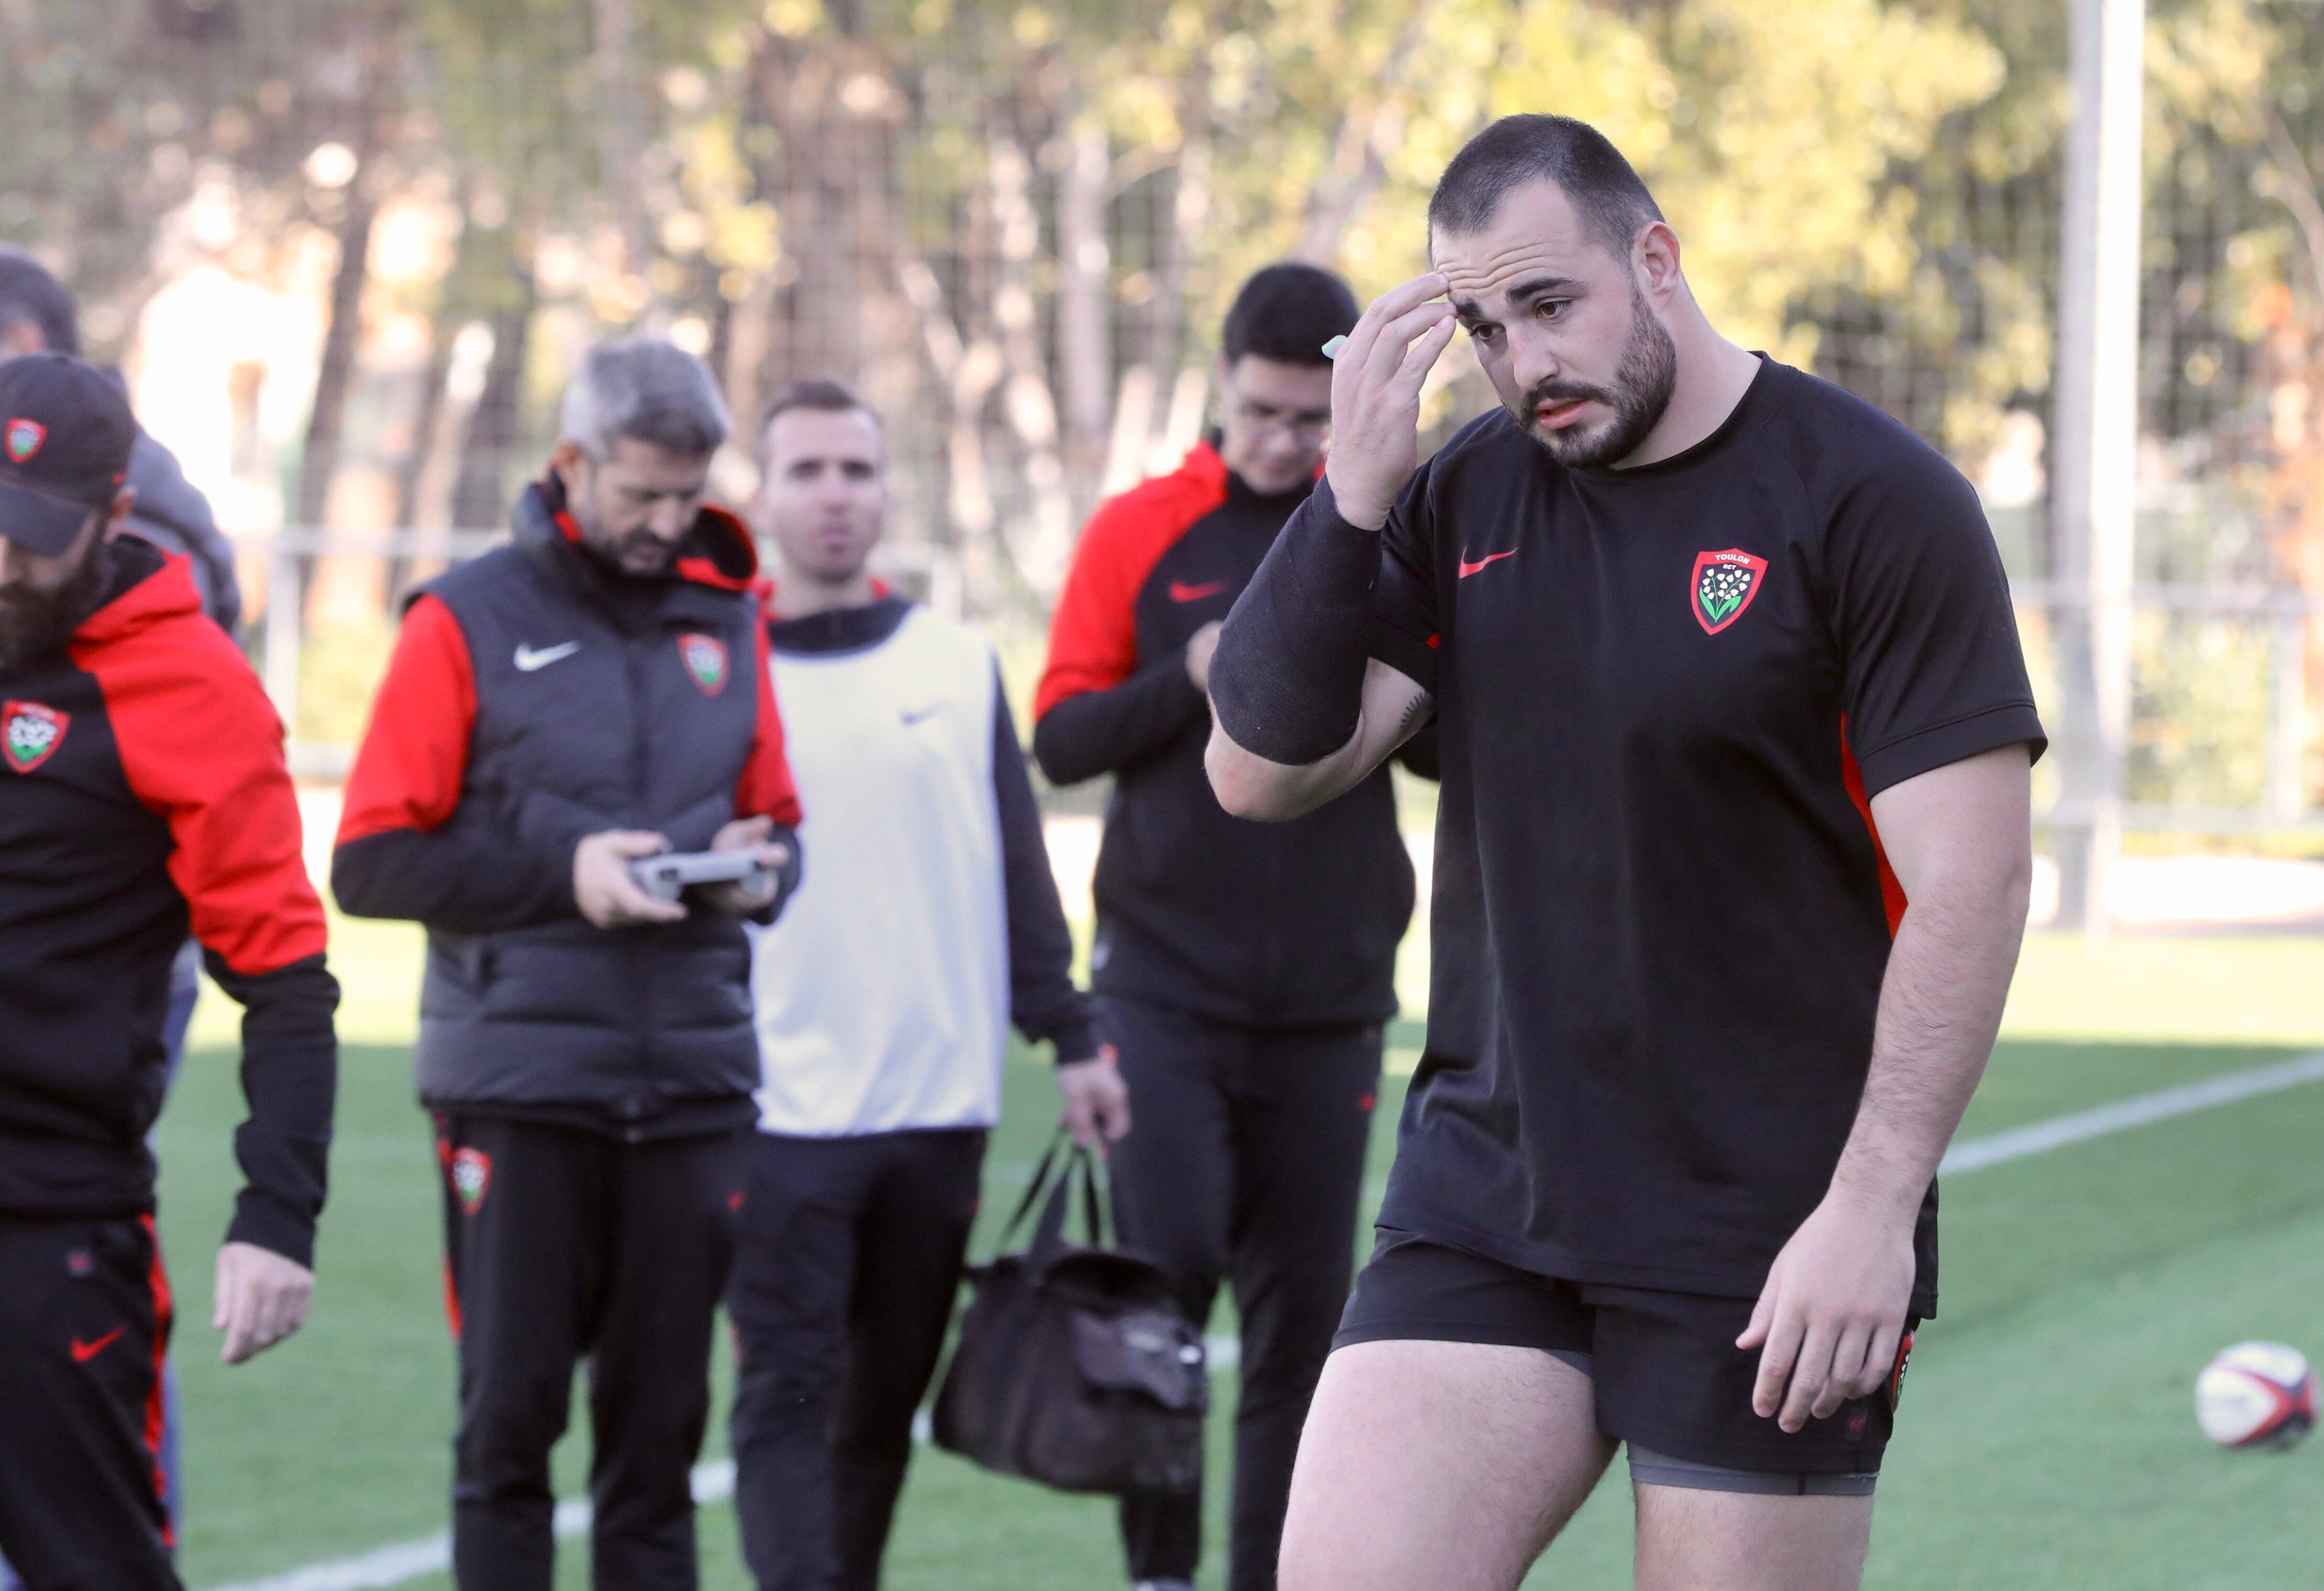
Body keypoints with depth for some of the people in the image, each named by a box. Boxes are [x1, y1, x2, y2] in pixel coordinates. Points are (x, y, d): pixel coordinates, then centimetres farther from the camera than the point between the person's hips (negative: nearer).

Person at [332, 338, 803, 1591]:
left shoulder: (723, 618, 12)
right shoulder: (469, 621, -1)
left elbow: (774, 818, 20)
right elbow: (372, 861, -4)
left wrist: (760, 863, -4)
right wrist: (561, 871, -14)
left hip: (693, 1077, 4)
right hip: (519, 1076, -3)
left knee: (659, 1421, 5)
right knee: (511, 1415, -2)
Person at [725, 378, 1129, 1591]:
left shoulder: (959, 665, 11)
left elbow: (1019, 873, 14)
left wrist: (1069, 1037, 8)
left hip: (941, 1108, 4)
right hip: (783, 1115, -3)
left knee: (885, 1403, 10)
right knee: (787, 1399, -10)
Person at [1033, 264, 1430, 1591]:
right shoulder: (1140, 533, 3)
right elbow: (1062, 735, 0)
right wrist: (1189, 683, -16)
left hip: (1331, 1002, 2)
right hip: (1167, 982, -2)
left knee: (1304, 1311, 3)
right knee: (1169, 1260, -13)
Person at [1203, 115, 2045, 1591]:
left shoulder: (1870, 499, -8)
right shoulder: (1461, 500, 8)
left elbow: (1969, 879, -11)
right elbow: (1262, 772, 4)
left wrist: (1875, 1205, -17)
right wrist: (1353, 497, -8)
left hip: (1767, 1240, -4)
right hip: (1483, 1188, 4)